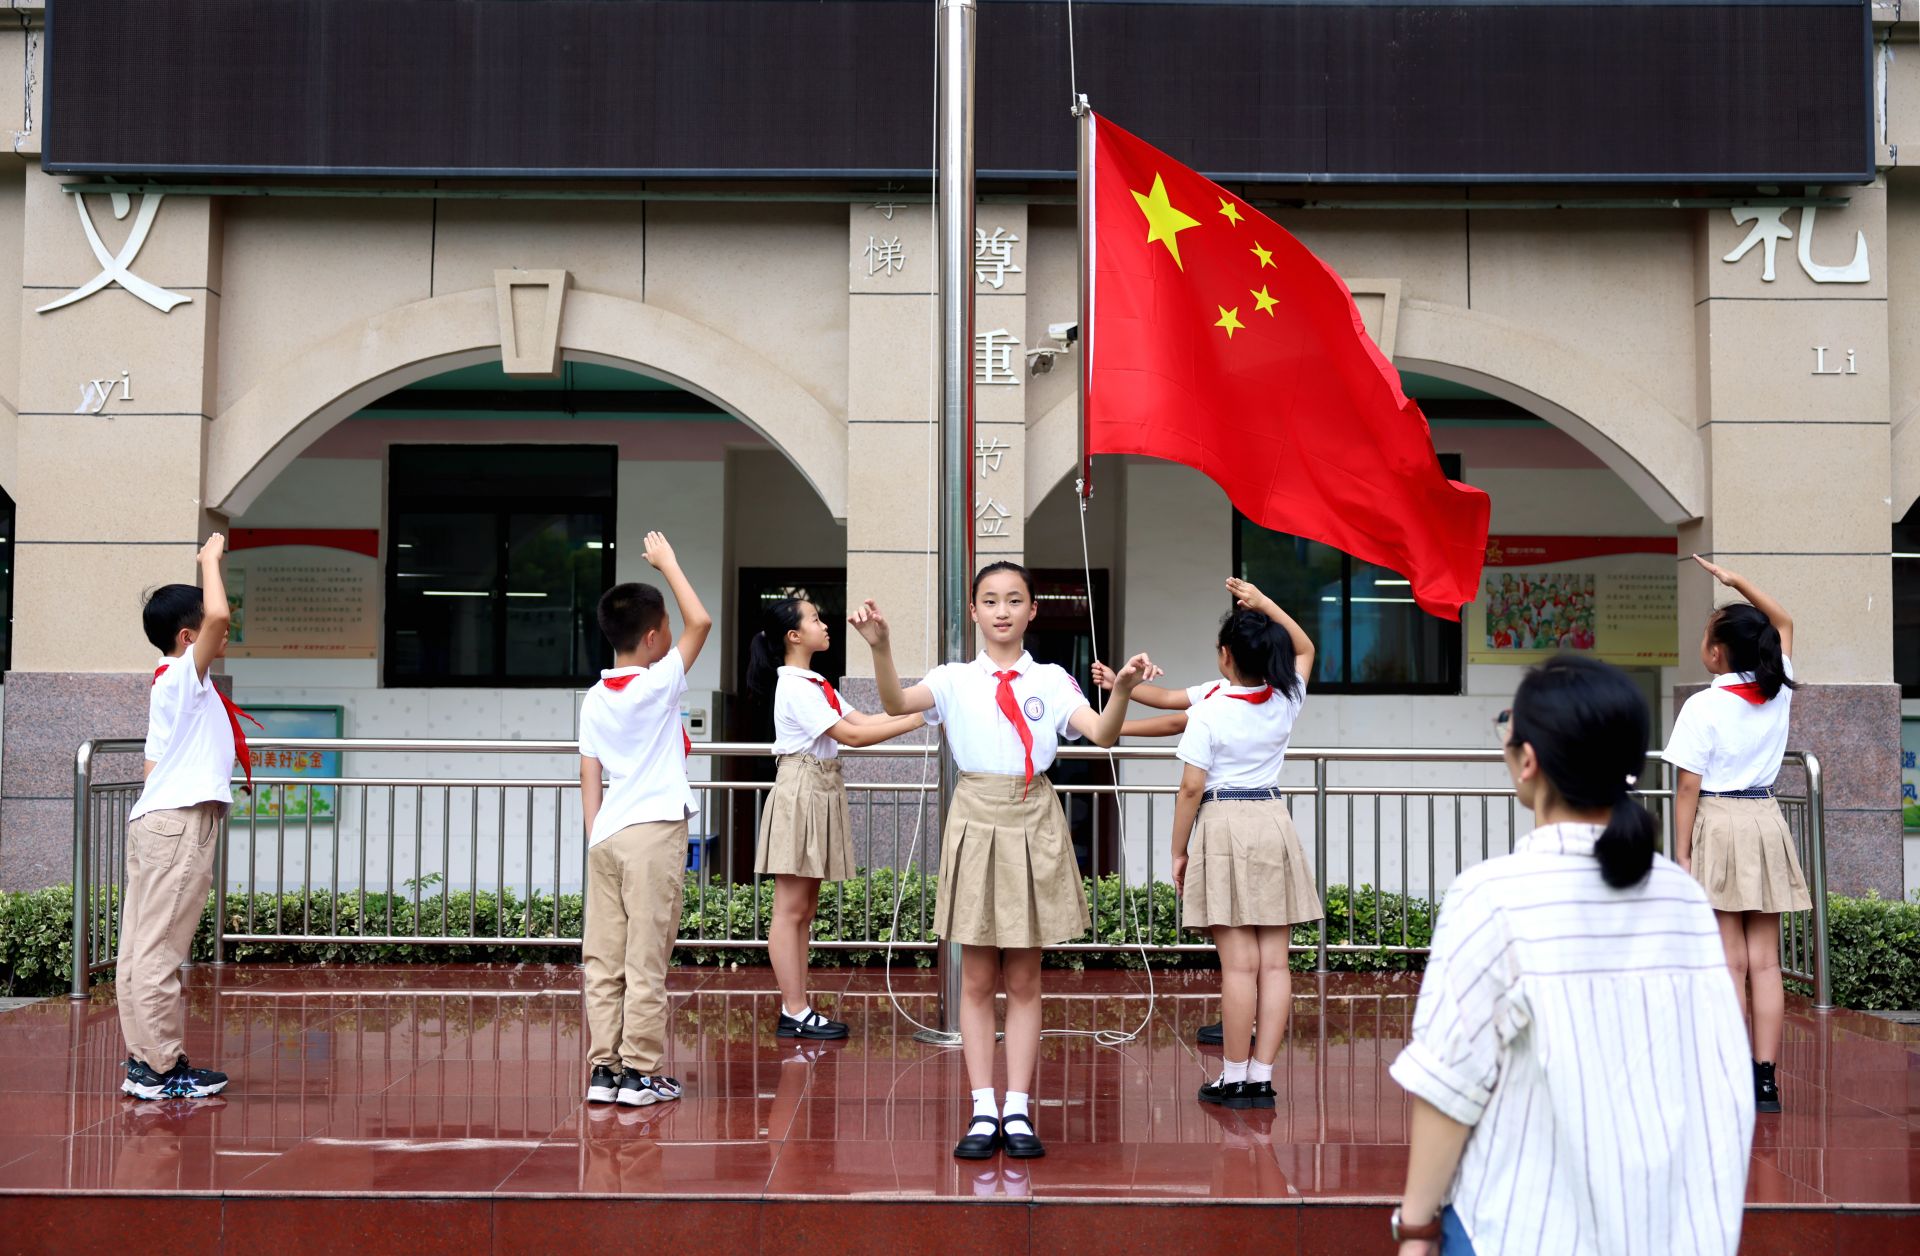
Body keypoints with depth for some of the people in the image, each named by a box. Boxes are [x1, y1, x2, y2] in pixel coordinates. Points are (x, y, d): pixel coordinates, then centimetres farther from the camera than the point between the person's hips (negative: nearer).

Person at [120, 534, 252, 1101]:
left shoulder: (173, 684, 20)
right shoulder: (183, 675, -7)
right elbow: (217, 613, -25)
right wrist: (211, 559, -10)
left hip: (157, 821, 10)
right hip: (180, 824, -10)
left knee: (142, 949, 9)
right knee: (160, 949, -7)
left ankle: (146, 1059, 14)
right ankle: (159, 1068, -4)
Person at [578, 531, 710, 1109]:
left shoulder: (594, 699, 11)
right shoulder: (659, 684, -7)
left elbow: (589, 777, 11)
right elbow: (699, 621, -8)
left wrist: (596, 840, 14)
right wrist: (667, 562, 3)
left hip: (606, 835, 6)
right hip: (654, 830, -6)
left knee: (604, 958, 7)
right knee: (647, 957, -2)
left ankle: (604, 1068, 9)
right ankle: (640, 1070, 0)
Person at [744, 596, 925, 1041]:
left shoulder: (816, 684, 16)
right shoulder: (794, 687, -14)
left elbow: (861, 720, 9)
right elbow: (850, 735, -17)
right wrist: (916, 720, -16)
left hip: (822, 795, 10)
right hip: (800, 792, -10)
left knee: (804, 909, 9)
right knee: (790, 910, -5)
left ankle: (796, 1011, 12)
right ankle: (795, 1013, -2)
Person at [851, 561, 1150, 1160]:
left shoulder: (1051, 680, 4)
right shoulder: (955, 679, 2)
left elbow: (1101, 733, -10)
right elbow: (897, 703, -16)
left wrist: (1121, 690, -30)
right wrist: (880, 647, -33)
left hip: (1033, 824, 0)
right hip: (976, 821, 0)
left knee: (1023, 980, 6)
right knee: (977, 978, 4)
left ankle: (1018, 1110, 13)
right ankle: (983, 1111, 10)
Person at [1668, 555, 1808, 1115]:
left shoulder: (1703, 706, -11)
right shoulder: (1779, 692, 4)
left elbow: (1688, 787, -11)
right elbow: (1784, 622, 22)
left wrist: (1681, 855, -7)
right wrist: (1736, 582, 22)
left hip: (1718, 824, -5)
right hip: (1766, 822, 5)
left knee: (1731, 960, -3)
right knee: (1765, 961, 6)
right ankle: (1766, 1079, 5)